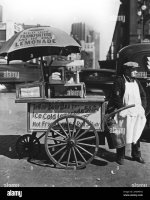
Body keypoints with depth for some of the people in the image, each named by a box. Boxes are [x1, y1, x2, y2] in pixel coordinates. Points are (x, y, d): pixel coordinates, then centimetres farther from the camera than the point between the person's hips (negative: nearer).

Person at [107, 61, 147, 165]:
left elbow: (143, 95, 15)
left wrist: (143, 108, 3)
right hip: (124, 114, -5)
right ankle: (120, 156, 19)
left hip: (137, 114, 6)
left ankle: (136, 155, 31)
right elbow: (116, 97, -14)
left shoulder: (136, 82, 11)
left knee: (136, 134, 14)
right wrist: (122, 109, -19)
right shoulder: (119, 81, -8)